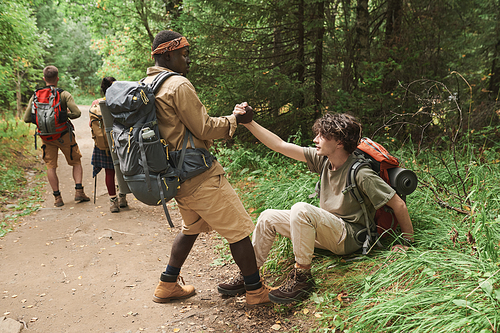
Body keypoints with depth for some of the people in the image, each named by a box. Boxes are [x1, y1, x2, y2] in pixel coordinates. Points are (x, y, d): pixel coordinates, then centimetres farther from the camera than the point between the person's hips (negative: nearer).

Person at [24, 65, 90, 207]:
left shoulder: (35, 96, 1)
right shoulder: (64, 94, -8)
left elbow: (27, 118, 0)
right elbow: (77, 113, -19)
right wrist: (67, 114, 2)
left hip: (46, 137, 3)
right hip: (64, 135, -2)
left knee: (51, 166, 9)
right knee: (76, 162, 12)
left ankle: (57, 197, 9)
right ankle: (79, 191, 2)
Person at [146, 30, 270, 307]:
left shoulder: (145, 86, 12)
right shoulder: (178, 84, -16)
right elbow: (205, 129, -15)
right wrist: (234, 118, 0)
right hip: (199, 173, -9)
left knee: (192, 227, 27)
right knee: (239, 230, 2)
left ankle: (167, 285, 32)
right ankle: (256, 291, 15)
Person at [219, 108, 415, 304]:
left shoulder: (361, 174, -22)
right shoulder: (323, 159, -3)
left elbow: (398, 204, -15)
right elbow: (280, 146, -3)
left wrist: (409, 243, -9)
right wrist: (248, 123, -8)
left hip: (349, 238, -8)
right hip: (325, 231, 8)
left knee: (301, 209, -33)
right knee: (268, 217, 0)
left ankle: (302, 277, -21)